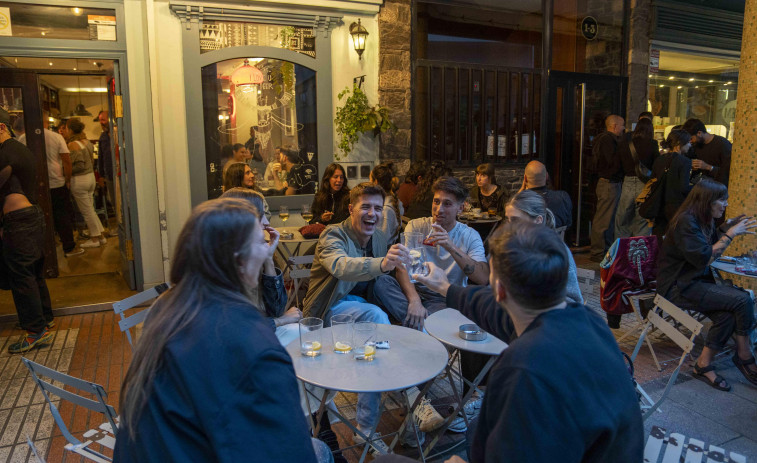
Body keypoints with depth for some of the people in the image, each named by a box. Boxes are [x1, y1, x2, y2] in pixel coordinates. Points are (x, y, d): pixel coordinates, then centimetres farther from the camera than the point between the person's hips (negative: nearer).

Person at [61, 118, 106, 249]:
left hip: (79, 180, -8)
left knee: (87, 211, 2)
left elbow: (80, 165, -20)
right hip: (91, 176, 8)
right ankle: (101, 236, 17)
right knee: (90, 209, 15)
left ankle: (95, 239, 10)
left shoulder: (72, 145, -16)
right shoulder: (86, 142, 9)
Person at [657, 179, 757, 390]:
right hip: (678, 286, -9)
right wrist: (731, 234, -14)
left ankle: (704, 365, -5)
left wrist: (728, 226, 13)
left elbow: (712, 243, 27)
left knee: (728, 314, -19)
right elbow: (704, 258, -21)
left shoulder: (704, 220, 13)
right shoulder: (686, 221, -16)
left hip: (695, 281, 9)